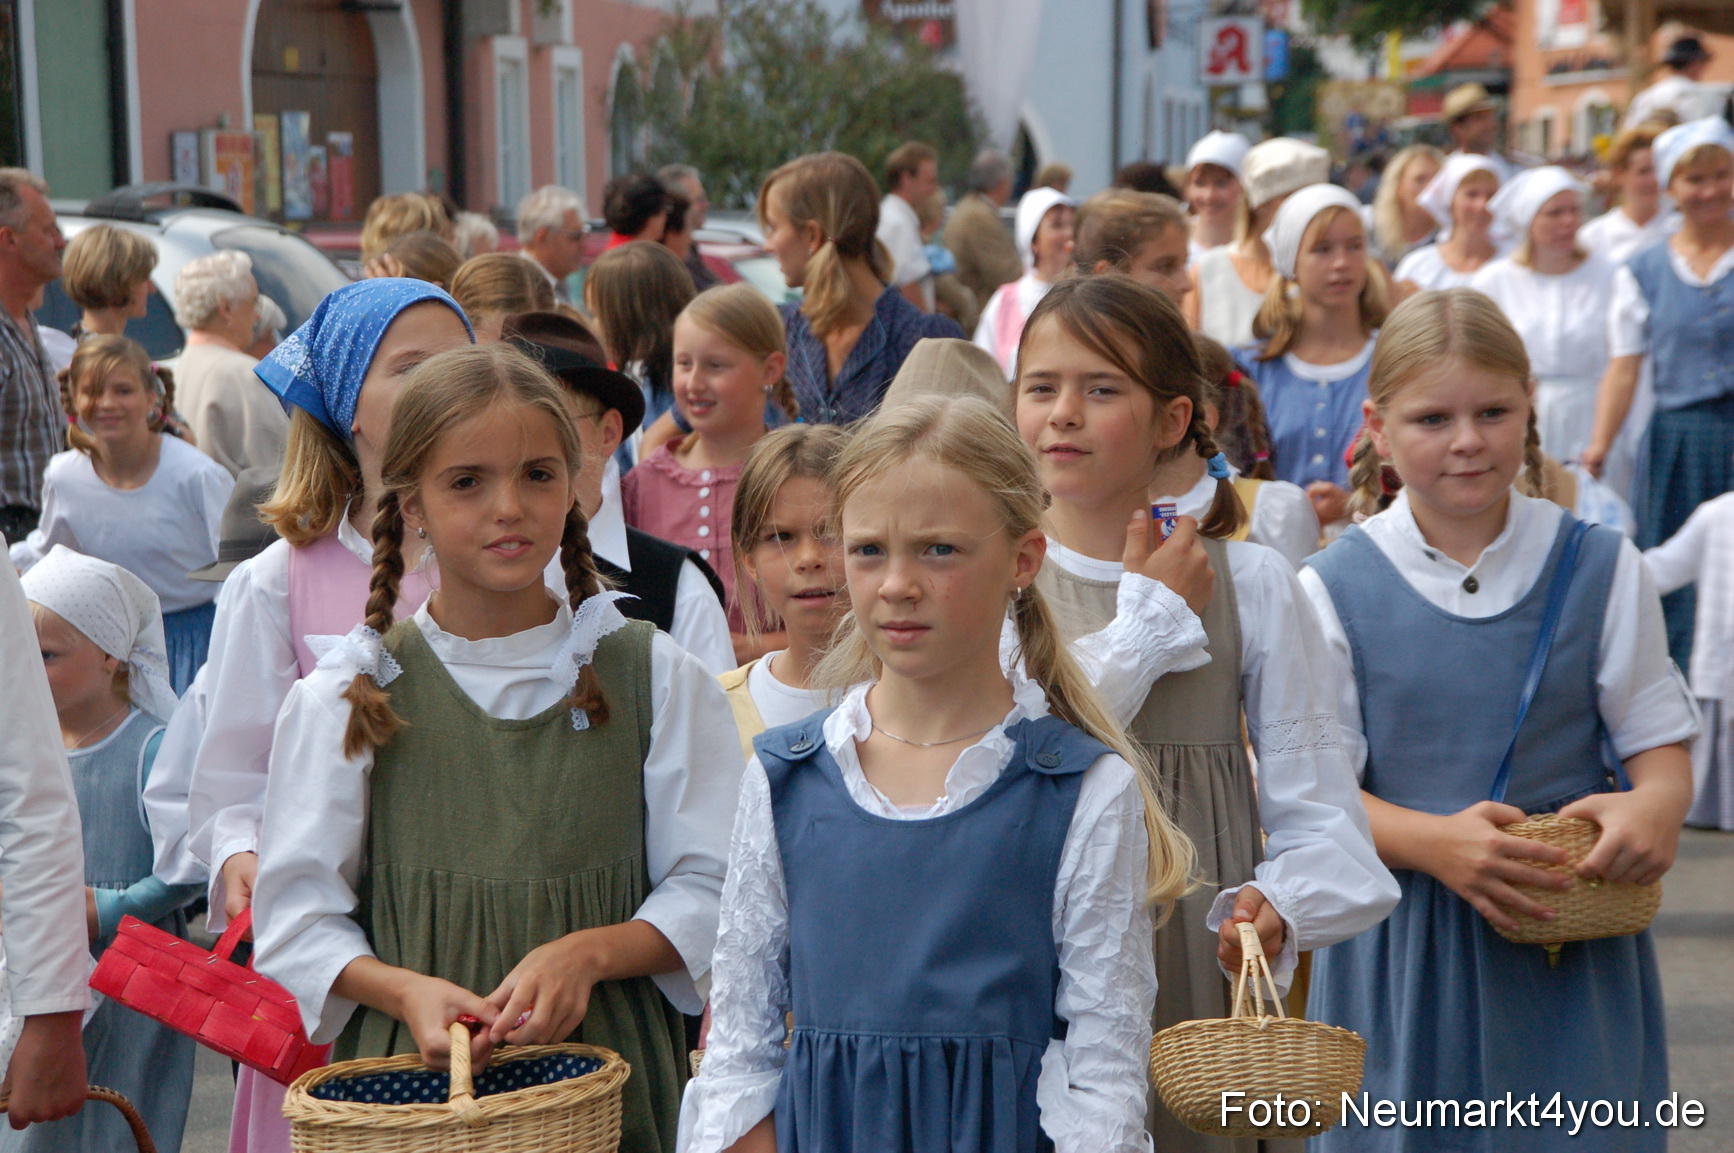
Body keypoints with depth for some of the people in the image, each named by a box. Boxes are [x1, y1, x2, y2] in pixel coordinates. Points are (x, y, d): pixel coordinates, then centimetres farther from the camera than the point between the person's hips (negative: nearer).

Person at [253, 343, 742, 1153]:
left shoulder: (654, 676, 4)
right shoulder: (344, 698, 2)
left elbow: (711, 889, 3)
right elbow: (299, 914, 3)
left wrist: (588, 951, -14)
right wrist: (405, 991, -14)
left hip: (612, 1073, 0)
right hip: (411, 1077, 0)